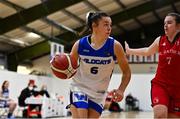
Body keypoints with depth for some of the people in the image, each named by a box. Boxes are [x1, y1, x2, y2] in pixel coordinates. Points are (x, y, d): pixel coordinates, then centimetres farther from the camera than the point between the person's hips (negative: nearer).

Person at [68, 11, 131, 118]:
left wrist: (121, 90, -21)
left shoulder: (115, 46, -15)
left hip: (99, 93, 1)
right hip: (79, 88, -1)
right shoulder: (80, 44, -13)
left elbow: (126, 72, -6)